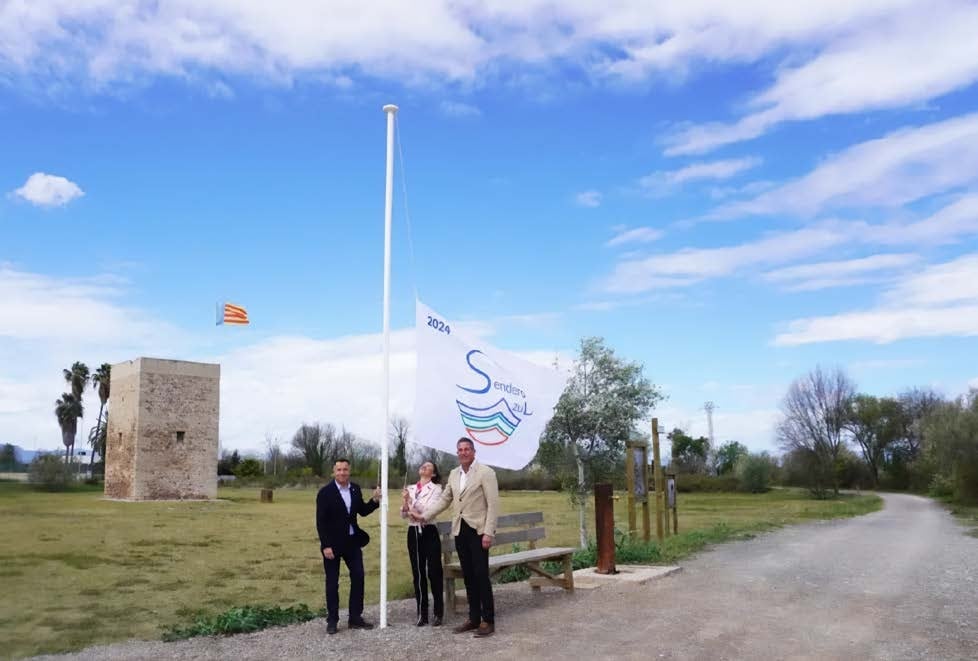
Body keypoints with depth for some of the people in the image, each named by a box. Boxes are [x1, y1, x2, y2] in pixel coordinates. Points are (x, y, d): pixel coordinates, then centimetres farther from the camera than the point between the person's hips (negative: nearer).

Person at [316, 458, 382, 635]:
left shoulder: (355, 489, 3)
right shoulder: (325, 492, -12)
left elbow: (362, 511, 11)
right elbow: (321, 521, -14)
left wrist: (374, 500, -6)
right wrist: (326, 545, -18)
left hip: (352, 541, 5)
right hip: (332, 543, -5)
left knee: (358, 577, 6)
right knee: (332, 582, 4)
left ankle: (355, 617, 17)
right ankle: (332, 621, 15)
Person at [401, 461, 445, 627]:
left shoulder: (436, 488, -2)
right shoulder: (410, 489, 11)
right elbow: (403, 515, 7)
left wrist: (411, 501, -25)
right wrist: (404, 504, -14)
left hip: (429, 532, -4)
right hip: (413, 533, 4)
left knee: (434, 572, -5)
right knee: (418, 573, 7)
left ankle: (438, 613, 6)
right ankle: (422, 614, 14)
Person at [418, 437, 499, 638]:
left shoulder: (485, 472, -8)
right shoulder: (454, 474, 12)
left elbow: (493, 504, -11)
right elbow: (444, 500, 17)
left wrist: (488, 533, -17)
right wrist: (424, 515, 7)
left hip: (478, 531, -6)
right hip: (460, 531, 6)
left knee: (481, 576, -5)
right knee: (468, 577, 11)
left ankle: (488, 621, 4)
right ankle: (474, 618, 20)